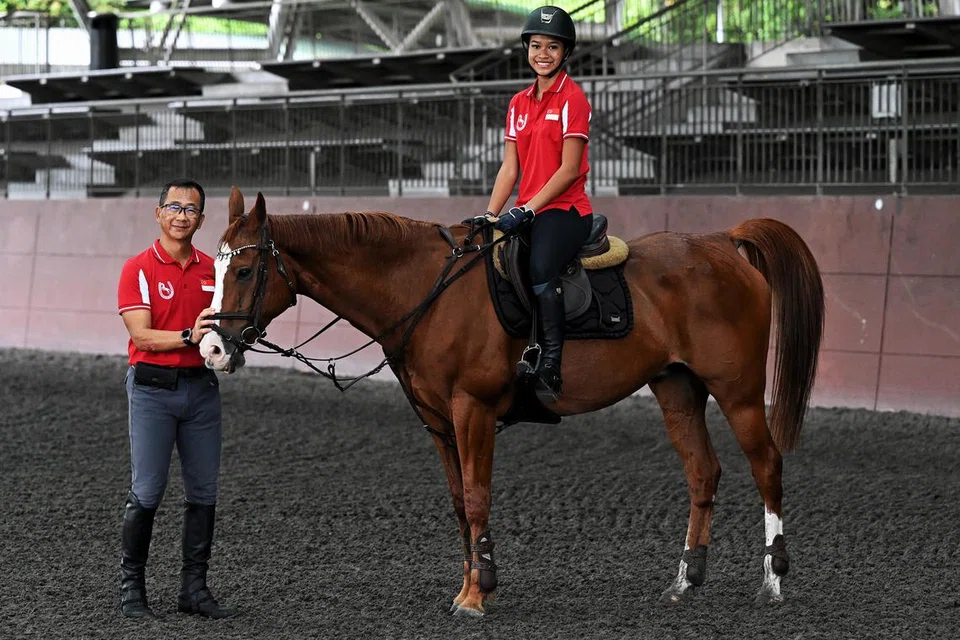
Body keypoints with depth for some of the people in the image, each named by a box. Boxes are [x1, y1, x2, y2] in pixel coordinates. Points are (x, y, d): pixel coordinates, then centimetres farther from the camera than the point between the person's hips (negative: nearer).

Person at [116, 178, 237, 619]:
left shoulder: (212, 269, 10)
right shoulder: (138, 269, -4)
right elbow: (142, 336, -13)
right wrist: (189, 337, -27)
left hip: (201, 386, 5)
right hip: (153, 387, -5)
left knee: (204, 491, 6)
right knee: (146, 492, -5)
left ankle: (194, 587, 14)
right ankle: (131, 586, 7)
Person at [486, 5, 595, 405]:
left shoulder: (572, 98, -5)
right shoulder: (519, 104, 16)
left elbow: (569, 169, -11)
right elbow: (510, 168, 13)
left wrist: (527, 210, -18)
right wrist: (489, 217, 0)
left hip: (565, 210, -7)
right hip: (527, 213, 7)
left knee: (540, 269, -33)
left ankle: (550, 367, -31)